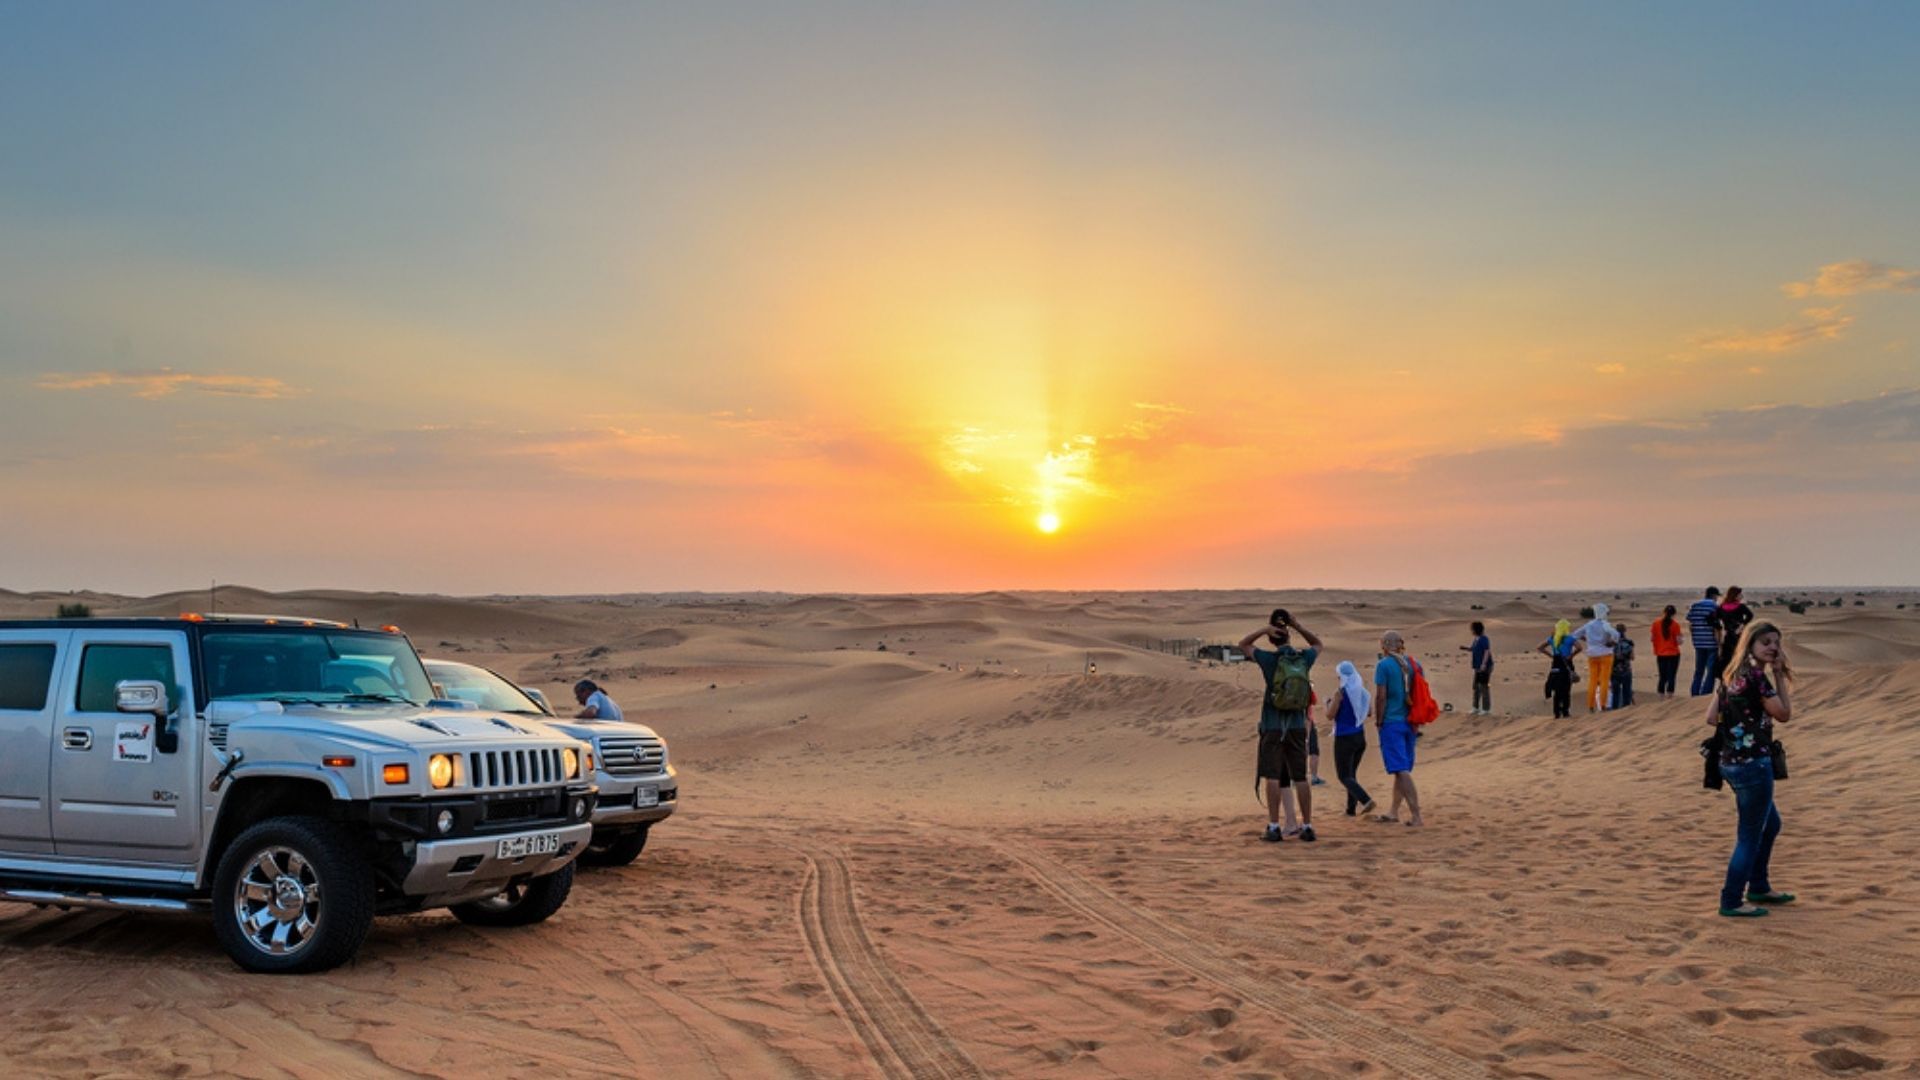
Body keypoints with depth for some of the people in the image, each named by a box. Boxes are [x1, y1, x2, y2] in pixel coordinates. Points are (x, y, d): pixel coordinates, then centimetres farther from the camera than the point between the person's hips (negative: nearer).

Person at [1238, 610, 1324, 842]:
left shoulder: (1270, 659, -9)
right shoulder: (1304, 658, -1)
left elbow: (1243, 645, 7)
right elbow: (1317, 644, 23)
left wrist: (1264, 629, -6)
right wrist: (1299, 626, 7)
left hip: (1273, 727, -3)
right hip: (1297, 727, 3)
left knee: (1273, 777, -1)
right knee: (1300, 777, 7)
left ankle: (1274, 827, -3)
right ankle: (1307, 826, 9)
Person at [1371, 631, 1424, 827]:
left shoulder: (1384, 665, -10)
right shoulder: (1412, 664, 8)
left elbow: (1380, 696, -14)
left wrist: (1378, 722, -4)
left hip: (1391, 722, -7)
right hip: (1409, 722, 7)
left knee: (1401, 770, -7)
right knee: (1402, 769, 16)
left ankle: (1417, 816, -12)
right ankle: (1394, 812, 26)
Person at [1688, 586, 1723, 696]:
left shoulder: (1694, 606, 9)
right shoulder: (1714, 606, -8)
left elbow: (1689, 625, 7)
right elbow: (1716, 628, -12)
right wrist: (1719, 645, -8)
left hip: (1698, 643, 6)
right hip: (1712, 644, -6)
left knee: (1698, 671, 14)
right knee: (1711, 672, -1)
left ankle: (1695, 695, 14)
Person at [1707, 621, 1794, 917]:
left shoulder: (1733, 674, 9)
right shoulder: (1756, 676, -17)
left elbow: (1711, 717, 8)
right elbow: (1784, 714, -10)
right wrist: (1779, 675, -7)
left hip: (1732, 761, 10)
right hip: (1752, 763, -10)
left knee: (1770, 823, 25)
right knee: (1750, 834, 2)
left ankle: (1758, 888, 36)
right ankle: (1731, 902, 9)